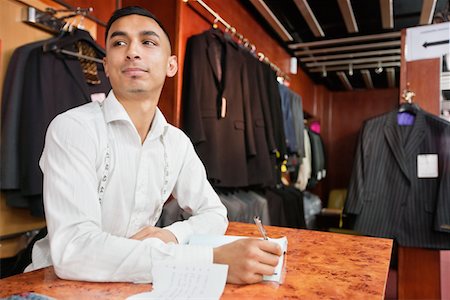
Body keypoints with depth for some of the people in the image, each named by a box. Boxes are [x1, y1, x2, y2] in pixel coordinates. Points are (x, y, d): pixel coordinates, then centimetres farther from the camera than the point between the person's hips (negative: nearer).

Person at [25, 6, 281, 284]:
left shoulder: (178, 142, -1)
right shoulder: (73, 129, -18)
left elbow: (215, 212, 6)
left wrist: (173, 235, -16)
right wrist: (212, 259, -34)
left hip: (131, 285, 4)